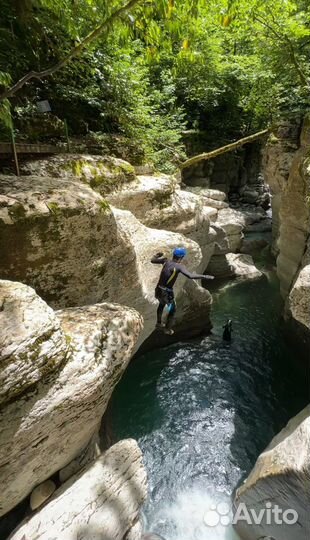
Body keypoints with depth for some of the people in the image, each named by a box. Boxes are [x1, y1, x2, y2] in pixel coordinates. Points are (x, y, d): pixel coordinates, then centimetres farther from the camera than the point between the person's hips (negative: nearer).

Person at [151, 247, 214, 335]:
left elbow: (152, 260, 11)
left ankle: (159, 323, 54)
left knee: (161, 304, 36)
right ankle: (167, 329, 35)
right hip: (167, 293, -6)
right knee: (172, 309, 22)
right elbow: (191, 276, -34)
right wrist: (205, 276, -26)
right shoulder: (179, 266, -19)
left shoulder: (166, 261, -3)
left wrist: (158, 255, 31)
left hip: (158, 290, 6)